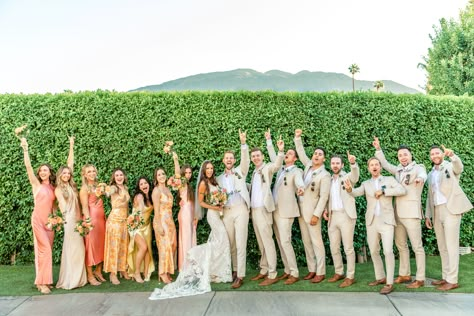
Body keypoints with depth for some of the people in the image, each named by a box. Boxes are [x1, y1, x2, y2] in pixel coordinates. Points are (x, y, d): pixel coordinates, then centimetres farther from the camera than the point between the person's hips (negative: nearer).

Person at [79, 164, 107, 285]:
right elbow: (85, 207, -12)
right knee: (91, 246, -2)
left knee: (101, 245, 11)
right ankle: (90, 275, 5)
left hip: (101, 219, 7)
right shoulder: (84, 188, -5)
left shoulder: (98, 186, 15)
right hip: (91, 220, -7)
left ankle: (98, 271, 24)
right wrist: (89, 221, -18)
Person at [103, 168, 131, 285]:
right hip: (114, 219, -7)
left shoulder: (125, 188, 10)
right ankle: (113, 274, 0)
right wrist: (105, 190, -57)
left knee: (124, 246, 12)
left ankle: (123, 270, 23)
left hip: (125, 220, 7)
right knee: (114, 246, -4)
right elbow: (109, 191, -35)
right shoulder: (114, 188, -10)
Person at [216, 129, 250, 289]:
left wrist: (243, 143, -24)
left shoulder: (240, 171, 7)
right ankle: (235, 270, 22)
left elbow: (245, 160, -11)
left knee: (241, 243, -7)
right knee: (231, 244, 9)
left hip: (240, 209, -4)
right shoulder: (219, 178, 18)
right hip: (226, 212, 4)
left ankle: (240, 276, -6)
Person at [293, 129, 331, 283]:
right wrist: (297, 138, 7)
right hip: (301, 209, 7)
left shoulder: (325, 175, -10)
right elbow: (301, 152, 19)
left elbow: (324, 197, -14)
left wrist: (316, 214, -19)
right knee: (306, 241, 9)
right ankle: (311, 269, 17)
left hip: (312, 211, -7)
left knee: (316, 241, -5)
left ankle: (320, 272, 1)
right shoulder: (308, 165, 8)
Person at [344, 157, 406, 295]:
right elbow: (356, 192, -8)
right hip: (371, 221, 4)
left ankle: (389, 283, -6)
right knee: (374, 251, 11)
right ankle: (380, 277, 27)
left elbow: (402, 190, -8)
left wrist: (383, 191, -13)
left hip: (386, 221, -4)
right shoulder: (366, 183, 11)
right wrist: (349, 189, -31)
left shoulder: (389, 179, 6)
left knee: (388, 251, -13)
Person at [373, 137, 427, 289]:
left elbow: (422, 174, -27)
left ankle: (420, 279, 2)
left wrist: (420, 178, -51)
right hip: (398, 213, 7)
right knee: (401, 245, 14)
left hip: (411, 213, -7)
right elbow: (385, 164, 21)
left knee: (417, 246, -3)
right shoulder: (398, 170, 12)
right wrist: (378, 149, 8)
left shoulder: (418, 167, -5)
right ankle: (405, 274, 25)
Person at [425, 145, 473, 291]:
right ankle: (445, 277, 17)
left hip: (451, 209, -7)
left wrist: (451, 155, -46)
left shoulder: (451, 166, 1)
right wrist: (427, 216, 14)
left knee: (451, 245, -7)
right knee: (442, 246, 9)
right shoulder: (431, 174, 19)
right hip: (437, 212, 7)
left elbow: (459, 167, -25)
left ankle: (452, 280, -5)